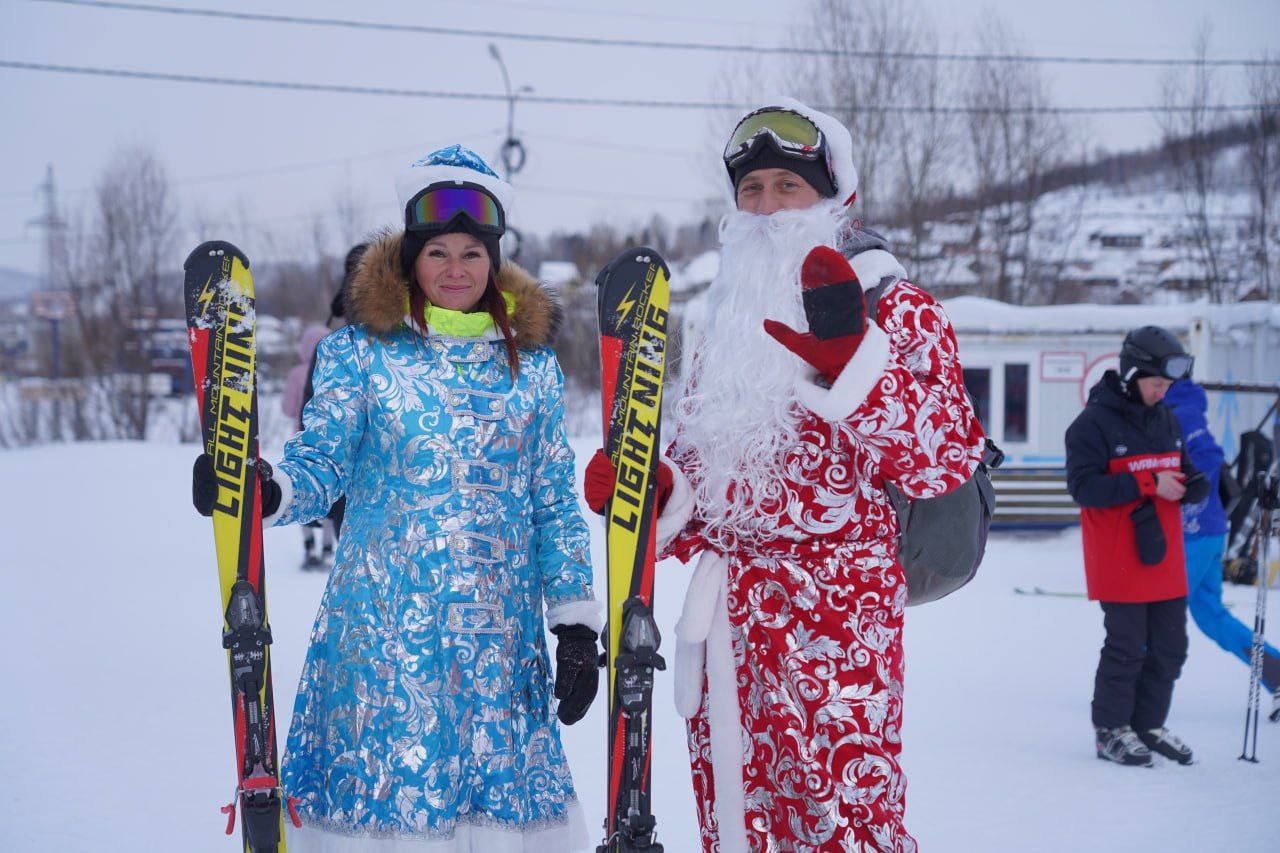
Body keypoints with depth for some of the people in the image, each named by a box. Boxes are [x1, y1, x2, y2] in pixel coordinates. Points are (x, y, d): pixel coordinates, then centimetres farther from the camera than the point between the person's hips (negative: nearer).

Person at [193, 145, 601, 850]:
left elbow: (555, 502, 11)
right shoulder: (361, 351, 3)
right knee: (385, 796, -3)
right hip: (385, 627, -2)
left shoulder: (531, 363, 10)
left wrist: (576, 624, 6)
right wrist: (264, 492, -24)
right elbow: (321, 467, -1)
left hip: (501, 633, 2)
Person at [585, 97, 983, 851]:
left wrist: (847, 360, -22)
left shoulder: (897, 307, -1)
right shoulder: (726, 319, 19)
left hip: (838, 614, -7)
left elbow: (945, 462, -13)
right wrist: (650, 487, 3)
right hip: (724, 614, 7)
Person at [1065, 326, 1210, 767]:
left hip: (1164, 557, 7)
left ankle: (1148, 725, 25)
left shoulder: (1166, 420, 12)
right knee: (1126, 647, -2)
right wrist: (1148, 485, -23)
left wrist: (1193, 486, -4)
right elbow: (1084, 486, -19)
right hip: (1118, 561, -7)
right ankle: (1110, 730, 12)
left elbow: (1181, 472, 21)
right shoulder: (1094, 423, -11)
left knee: (1169, 647, 11)